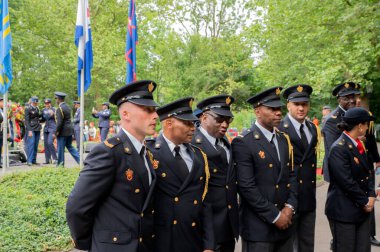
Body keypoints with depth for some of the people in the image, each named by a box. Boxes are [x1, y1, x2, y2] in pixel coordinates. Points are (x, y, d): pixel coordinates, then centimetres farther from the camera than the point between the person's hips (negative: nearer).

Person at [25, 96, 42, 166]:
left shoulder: (37, 108, 13)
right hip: (31, 129, -6)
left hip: (37, 129, 6)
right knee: (31, 144, -12)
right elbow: (27, 120, -10)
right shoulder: (28, 109, -6)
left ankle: (34, 160, 9)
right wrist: (29, 130, -17)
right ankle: (29, 161, -9)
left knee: (36, 145, 5)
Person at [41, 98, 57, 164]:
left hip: (52, 128, -6)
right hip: (46, 128, 6)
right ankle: (48, 159, 11)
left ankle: (54, 158, -10)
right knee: (46, 143, 3)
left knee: (50, 142, -19)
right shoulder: (43, 110, 11)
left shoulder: (53, 109, -3)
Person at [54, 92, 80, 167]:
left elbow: (59, 122, -20)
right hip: (69, 130, 8)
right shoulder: (67, 107, 9)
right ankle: (80, 160, 9)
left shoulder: (59, 109, -17)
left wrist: (56, 132, -12)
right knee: (69, 146, 16)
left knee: (61, 148, 3)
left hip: (63, 131, -8)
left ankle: (60, 164, 12)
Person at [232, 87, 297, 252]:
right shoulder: (243, 143, -13)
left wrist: (290, 207, -3)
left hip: (284, 222, 6)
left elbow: (291, 175, 11)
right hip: (258, 226, -6)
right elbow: (247, 187, -17)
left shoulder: (284, 139, 10)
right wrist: (274, 216, -14)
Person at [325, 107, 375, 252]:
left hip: (363, 209, 8)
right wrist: (365, 202, -11)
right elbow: (347, 182, -20)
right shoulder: (339, 149, -18)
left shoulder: (358, 145, 9)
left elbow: (367, 172, 12)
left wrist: (371, 196, -2)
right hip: (344, 211, -8)